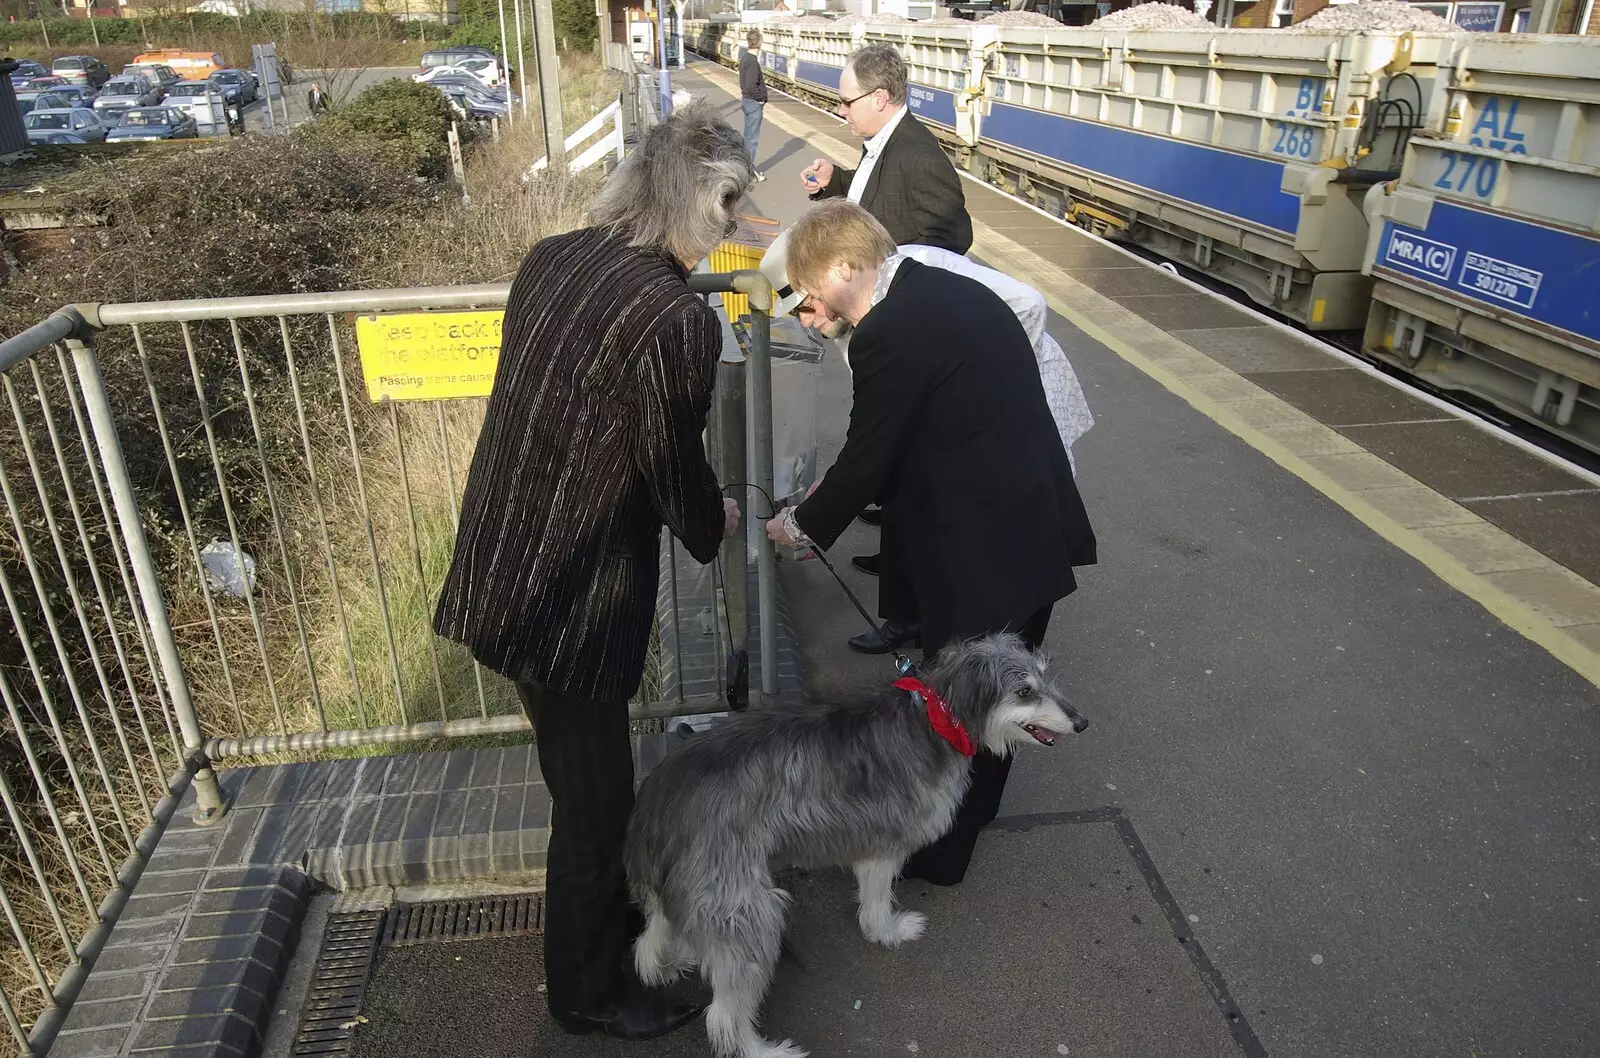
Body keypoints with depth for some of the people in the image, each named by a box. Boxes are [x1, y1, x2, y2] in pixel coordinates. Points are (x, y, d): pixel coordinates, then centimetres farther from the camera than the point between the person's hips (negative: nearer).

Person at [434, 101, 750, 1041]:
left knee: (593, 774, 27)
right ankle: (590, 990, 39)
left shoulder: (551, 259, 1)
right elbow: (675, 470, -13)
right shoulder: (678, 318, -23)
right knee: (594, 795, 14)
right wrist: (715, 524, 11)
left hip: (504, 567, 8)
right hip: (572, 599, -8)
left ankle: (616, 910, 52)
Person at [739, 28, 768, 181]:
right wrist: (762, 99, -15)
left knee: (748, 137, 17)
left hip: (747, 100, 10)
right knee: (752, 138, -2)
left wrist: (761, 77, 11)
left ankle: (748, 167, 27)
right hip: (754, 103, -10)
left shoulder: (745, 58, 7)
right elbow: (751, 86, -27)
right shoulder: (753, 62, -21)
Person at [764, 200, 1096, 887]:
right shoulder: (950, 291, 8)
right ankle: (974, 803, 47)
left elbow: (865, 462, -15)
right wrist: (840, 489, 14)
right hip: (1033, 530, 9)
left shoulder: (889, 333, -21)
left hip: (984, 554, -9)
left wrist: (801, 525, 2)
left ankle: (939, 851, 32)